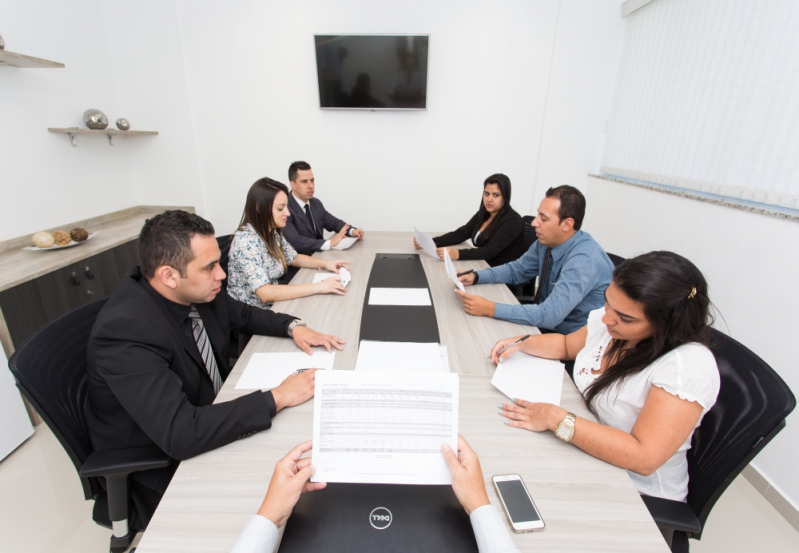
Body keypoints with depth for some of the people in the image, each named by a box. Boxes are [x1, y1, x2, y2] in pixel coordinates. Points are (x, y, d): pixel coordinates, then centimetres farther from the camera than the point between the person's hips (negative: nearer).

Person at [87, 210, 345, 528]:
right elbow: (180, 434, -38)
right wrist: (277, 397, -33)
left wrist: (293, 327, -8)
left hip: (210, 414, 6)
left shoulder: (197, 293, -12)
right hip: (161, 468, -6)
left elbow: (242, 314, 9)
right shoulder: (125, 332, -32)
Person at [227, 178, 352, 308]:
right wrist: (318, 287, -31)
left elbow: (294, 258, 15)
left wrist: (325, 263, -2)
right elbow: (265, 293, -30)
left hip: (273, 305, 7)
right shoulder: (246, 240, -23)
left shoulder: (273, 232, -1)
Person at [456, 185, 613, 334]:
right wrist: (476, 276, -9)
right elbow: (516, 270, 7)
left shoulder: (584, 259, -29)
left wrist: (491, 309, -34)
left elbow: (549, 315, -34)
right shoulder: (546, 242, -6)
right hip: (548, 323, 7)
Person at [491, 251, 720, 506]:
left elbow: (643, 458, -32)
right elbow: (567, 344, 12)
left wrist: (556, 419, -34)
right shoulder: (610, 321, -8)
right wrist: (522, 343, -5)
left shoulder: (689, 365, -28)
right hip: (583, 447, 6)